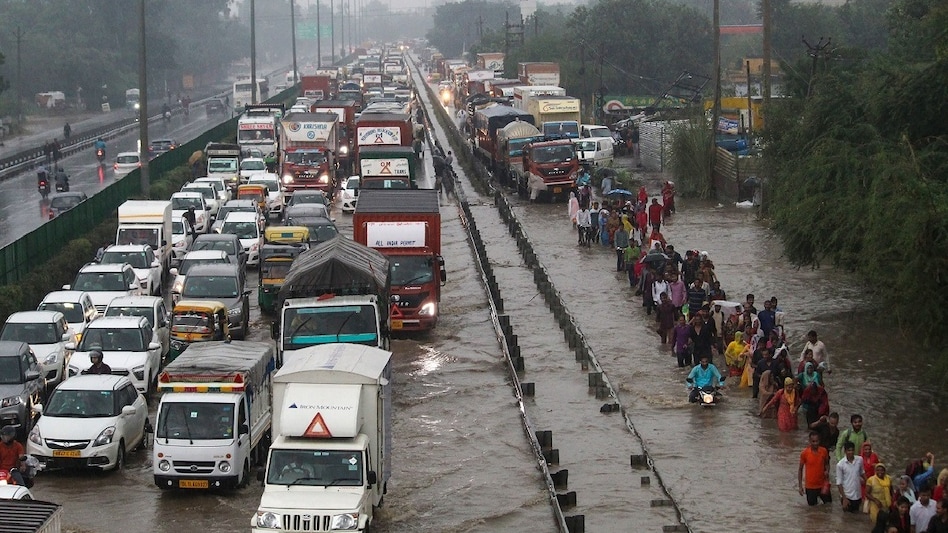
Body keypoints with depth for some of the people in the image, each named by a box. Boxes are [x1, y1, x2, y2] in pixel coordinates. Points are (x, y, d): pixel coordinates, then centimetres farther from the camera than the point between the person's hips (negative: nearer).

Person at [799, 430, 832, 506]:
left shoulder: (824, 451, -8)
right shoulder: (804, 453, -13)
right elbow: (800, 469, -4)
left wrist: (827, 471, -13)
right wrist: (800, 486, -5)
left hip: (822, 485, 1)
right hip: (810, 486, -1)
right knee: (812, 505, 9)